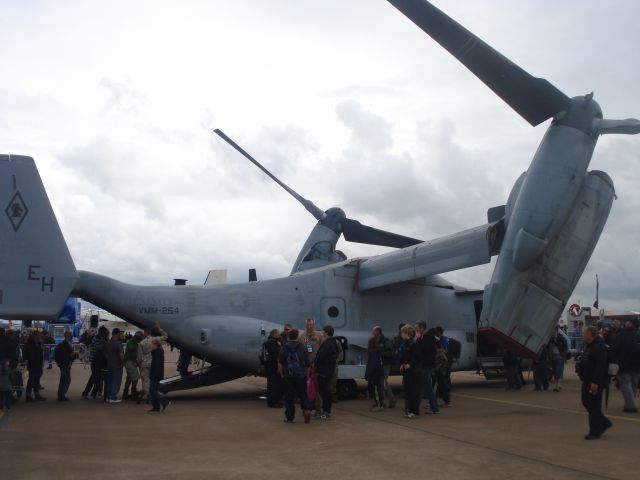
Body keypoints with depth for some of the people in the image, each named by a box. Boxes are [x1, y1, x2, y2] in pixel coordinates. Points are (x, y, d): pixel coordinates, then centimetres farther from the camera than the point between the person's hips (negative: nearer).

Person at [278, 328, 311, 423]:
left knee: (289, 397, 4)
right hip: (301, 376, 1)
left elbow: (280, 364, -2)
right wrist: (307, 376, 11)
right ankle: (306, 410, -10)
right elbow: (307, 364, 3)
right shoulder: (303, 348, 3)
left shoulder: (284, 348, 2)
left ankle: (289, 417, 6)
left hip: (288, 376, 0)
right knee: (303, 395, 10)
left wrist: (282, 374, 6)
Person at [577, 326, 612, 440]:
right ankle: (604, 423, 28)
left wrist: (595, 382, -28)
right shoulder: (589, 345, 13)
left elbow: (601, 366, -26)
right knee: (586, 402, 16)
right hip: (588, 381, 11)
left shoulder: (599, 347, -20)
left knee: (593, 406, -3)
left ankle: (595, 432, 7)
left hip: (595, 383, -11)